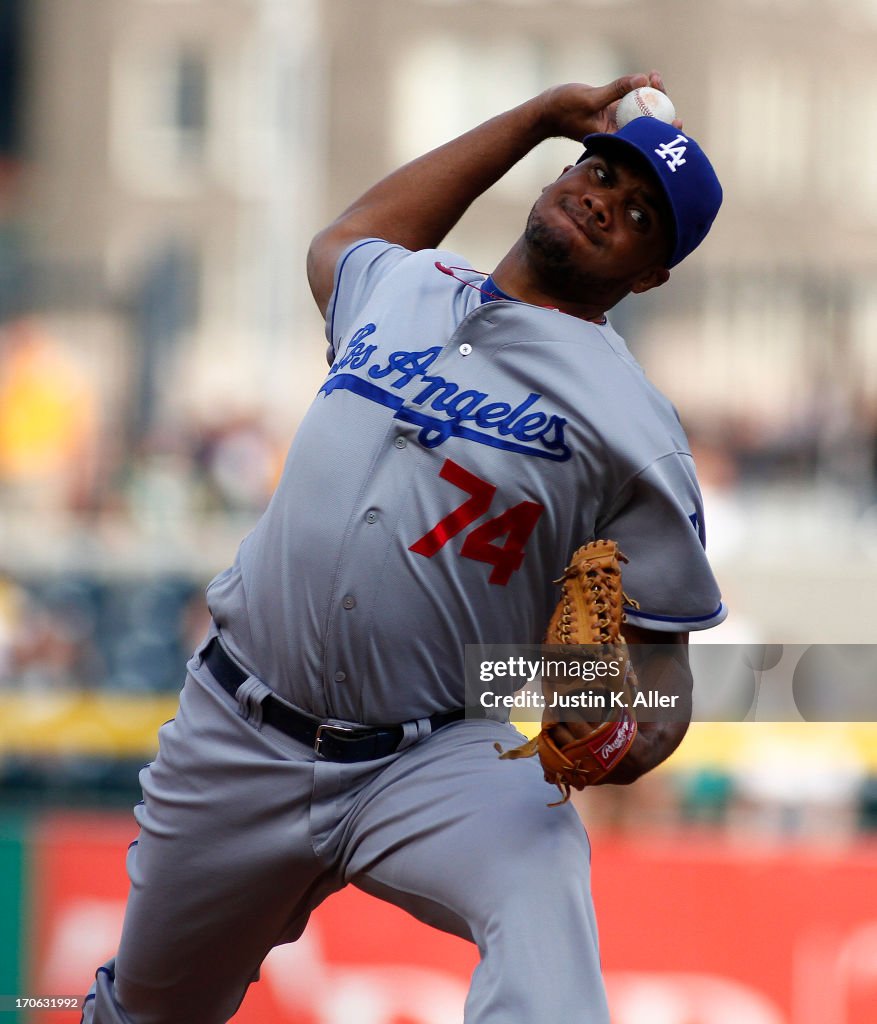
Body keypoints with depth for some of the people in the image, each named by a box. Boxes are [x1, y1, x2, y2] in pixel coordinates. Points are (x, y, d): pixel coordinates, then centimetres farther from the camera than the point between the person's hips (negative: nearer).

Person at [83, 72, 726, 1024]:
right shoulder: (396, 285, 13)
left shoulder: (634, 427, -2)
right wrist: (547, 113, 38)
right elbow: (345, 235, 40)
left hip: (442, 761, -4)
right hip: (238, 740, 5)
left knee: (541, 894, -38)